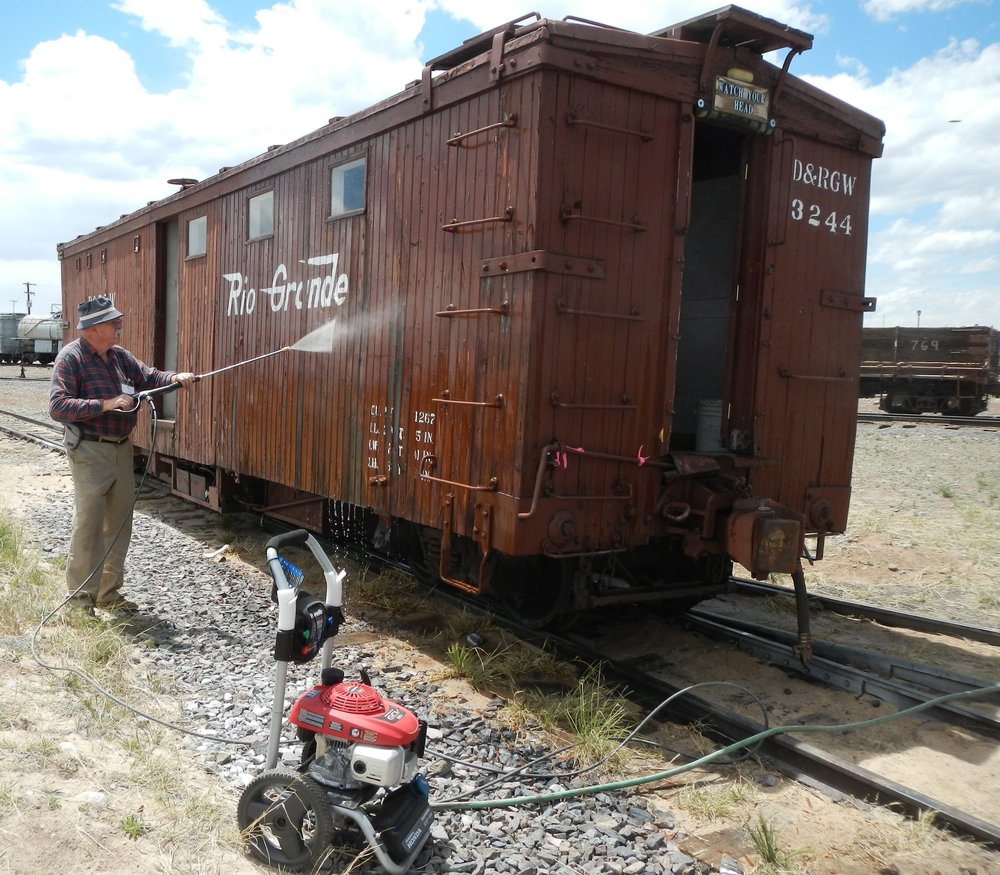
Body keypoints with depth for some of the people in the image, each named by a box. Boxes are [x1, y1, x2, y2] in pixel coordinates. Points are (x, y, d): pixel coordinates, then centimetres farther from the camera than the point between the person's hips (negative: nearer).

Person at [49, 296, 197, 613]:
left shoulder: (119, 356, 9)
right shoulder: (70, 357, -12)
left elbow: (149, 377, 11)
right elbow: (57, 406, -19)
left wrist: (173, 378, -9)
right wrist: (105, 404, -23)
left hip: (122, 449, 8)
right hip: (90, 452, -7)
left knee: (119, 523, 13)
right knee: (88, 525, -4)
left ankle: (109, 591, 25)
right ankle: (80, 597, 6)